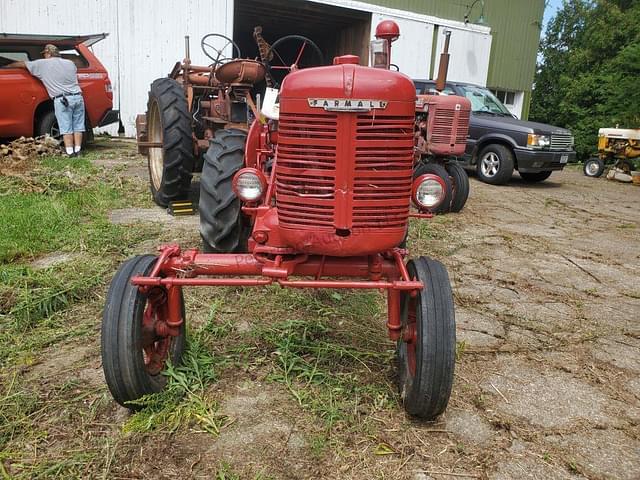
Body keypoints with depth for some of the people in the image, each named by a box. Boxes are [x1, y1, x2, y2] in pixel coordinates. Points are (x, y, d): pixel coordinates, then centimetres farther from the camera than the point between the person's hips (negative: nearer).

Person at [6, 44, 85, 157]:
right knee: (78, 126, 7)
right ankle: (77, 150, 6)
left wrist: (7, 66, 31)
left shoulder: (42, 64, 6)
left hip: (62, 100, -4)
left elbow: (22, 64, 17)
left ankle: (70, 152, -2)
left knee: (66, 128, -1)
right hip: (78, 97, 4)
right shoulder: (70, 63, 14)